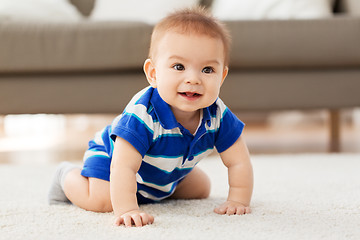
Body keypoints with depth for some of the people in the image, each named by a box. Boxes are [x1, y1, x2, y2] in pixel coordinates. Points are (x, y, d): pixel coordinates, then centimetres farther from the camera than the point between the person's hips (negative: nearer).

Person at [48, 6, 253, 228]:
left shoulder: (218, 115, -27)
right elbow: (123, 167, -48)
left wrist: (239, 201, -25)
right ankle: (68, 176, 7)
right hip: (112, 154, -6)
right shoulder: (142, 115, -45)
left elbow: (239, 162, -17)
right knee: (100, 200, -27)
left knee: (201, 189, 16)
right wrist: (127, 210, -57)